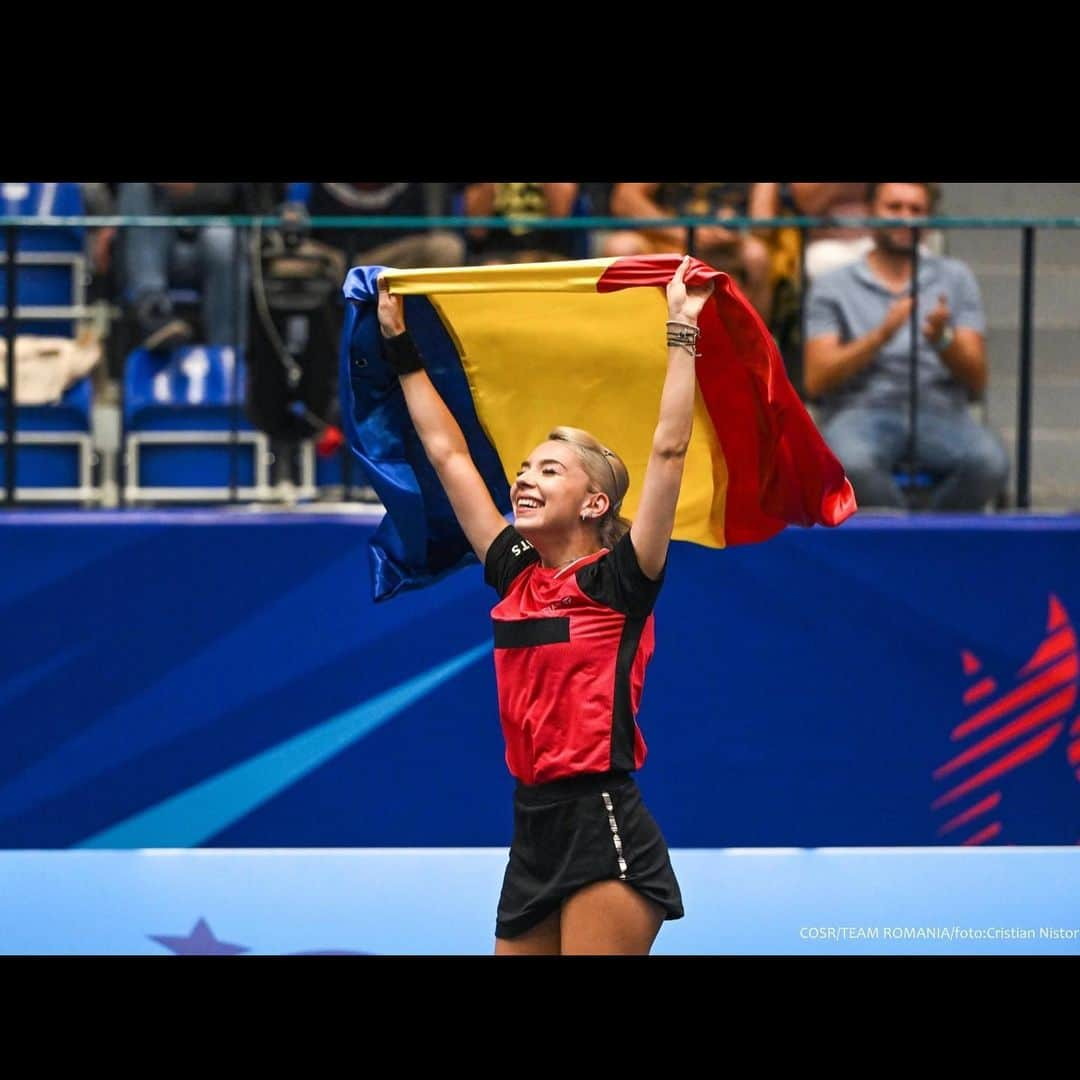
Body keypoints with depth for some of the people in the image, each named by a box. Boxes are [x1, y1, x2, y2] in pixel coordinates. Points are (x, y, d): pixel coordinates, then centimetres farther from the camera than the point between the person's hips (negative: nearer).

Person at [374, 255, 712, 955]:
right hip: (533, 832, 7)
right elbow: (448, 453, 20)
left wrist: (681, 333, -10)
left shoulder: (618, 581, -4)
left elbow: (669, 450, -11)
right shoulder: (516, 577, 12)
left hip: (605, 832, -7)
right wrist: (401, 347, 23)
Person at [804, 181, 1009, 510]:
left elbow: (976, 381, 10)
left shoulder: (954, 277, 17)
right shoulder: (832, 286, 12)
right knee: (852, 463, -39)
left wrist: (943, 339, -11)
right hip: (861, 409, -2)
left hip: (938, 410, 2)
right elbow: (816, 381, -1)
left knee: (991, 463, -32)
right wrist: (881, 335, -13)